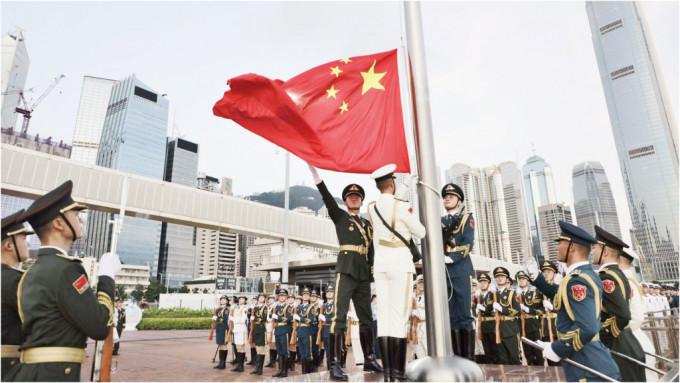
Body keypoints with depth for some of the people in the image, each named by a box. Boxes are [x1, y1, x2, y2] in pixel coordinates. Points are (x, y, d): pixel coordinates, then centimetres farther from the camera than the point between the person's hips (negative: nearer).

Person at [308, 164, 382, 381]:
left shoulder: (367, 224, 21)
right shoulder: (340, 216, 9)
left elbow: (371, 251, 18)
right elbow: (327, 197, -6)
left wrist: (373, 274, 10)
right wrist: (314, 171, -19)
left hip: (364, 273, 5)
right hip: (346, 270, -5)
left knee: (366, 317, 11)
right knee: (340, 316, -11)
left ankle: (369, 359, 22)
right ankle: (335, 365, -9)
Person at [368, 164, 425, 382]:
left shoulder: (372, 208, 7)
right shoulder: (402, 206, -10)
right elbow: (421, 233, -1)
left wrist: (406, 185, 37)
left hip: (380, 263, 6)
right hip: (400, 262, -6)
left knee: (384, 313, 5)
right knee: (399, 315, -5)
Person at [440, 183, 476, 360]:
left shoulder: (466, 218, 8)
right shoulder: (439, 221, 20)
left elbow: (468, 243, -5)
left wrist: (451, 258, -17)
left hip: (460, 270, -4)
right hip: (442, 272, 4)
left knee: (464, 316, -3)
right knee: (451, 316, 6)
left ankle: (468, 357, 3)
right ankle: (457, 356, 12)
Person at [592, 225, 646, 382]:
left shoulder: (606, 277, -19)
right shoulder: (619, 274, 12)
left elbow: (621, 316, -28)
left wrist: (600, 341, -17)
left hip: (617, 352, -10)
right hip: (629, 346, 10)